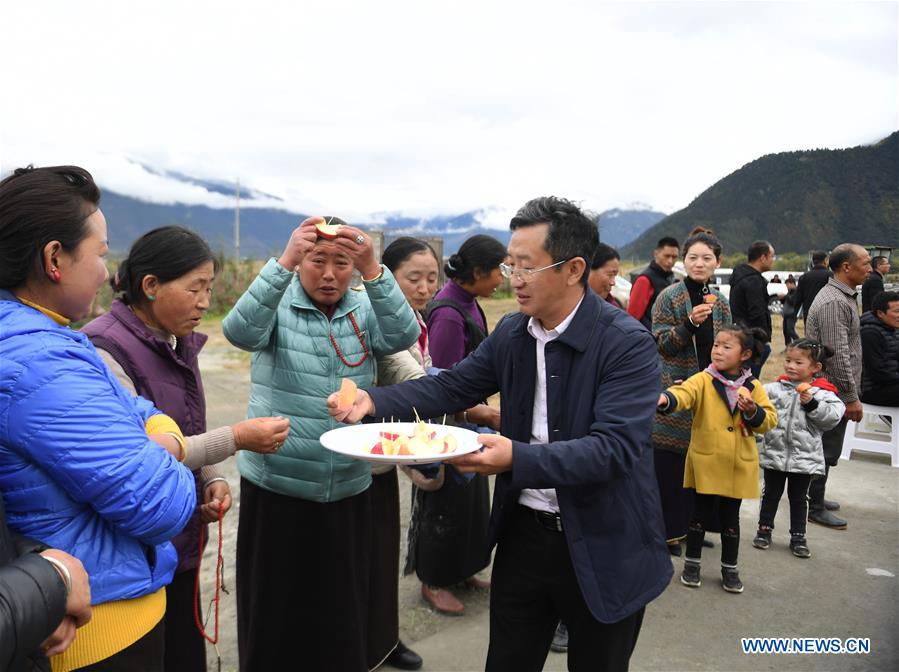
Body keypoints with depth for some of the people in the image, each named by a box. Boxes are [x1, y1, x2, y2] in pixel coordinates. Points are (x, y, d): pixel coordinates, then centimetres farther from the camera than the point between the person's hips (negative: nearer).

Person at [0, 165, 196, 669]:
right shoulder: (41, 364, -29)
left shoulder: (41, 341, 4)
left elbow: (146, 414, 9)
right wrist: (161, 464, -9)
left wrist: (164, 443, -13)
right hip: (103, 631, -9)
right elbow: (161, 505, -30)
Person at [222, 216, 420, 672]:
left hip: (348, 491, 2)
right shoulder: (277, 305, -3)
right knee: (273, 617, 10)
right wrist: (284, 262, -34)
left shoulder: (364, 309, 3)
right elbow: (241, 331, -23)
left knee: (343, 616, 12)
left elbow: (404, 335, -16)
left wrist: (373, 270, -30)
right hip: (275, 488, -2)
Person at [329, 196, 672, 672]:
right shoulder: (511, 332, -1)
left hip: (601, 549, -4)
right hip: (522, 534, 5)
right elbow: (451, 386, 2)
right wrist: (373, 399, -14)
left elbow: (615, 447, -26)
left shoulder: (628, 343, -19)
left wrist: (519, 459, -37)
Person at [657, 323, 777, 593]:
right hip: (706, 463, -2)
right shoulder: (703, 380, -8)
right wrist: (666, 398, -49)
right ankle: (692, 563, 25)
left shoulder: (753, 387, 1)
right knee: (701, 514, 9)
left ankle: (729, 568, 29)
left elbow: (769, 420, 2)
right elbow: (685, 392, -27)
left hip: (738, 466, 2)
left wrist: (753, 412, -19)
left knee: (730, 518, 13)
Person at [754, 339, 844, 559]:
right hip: (774, 453, 1)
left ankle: (798, 536, 26)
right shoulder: (774, 389, -2)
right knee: (771, 493, 14)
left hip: (804, 457, -1)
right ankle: (764, 529, 28)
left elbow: (834, 415, -15)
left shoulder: (822, 393, -6)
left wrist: (812, 404, -24)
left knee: (799, 498, 13)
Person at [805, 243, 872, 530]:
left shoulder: (844, 297, 14)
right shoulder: (833, 302, -20)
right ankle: (815, 508, 11)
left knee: (826, 449, 18)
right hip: (833, 392, -10)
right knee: (826, 450, 0)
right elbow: (838, 355, -23)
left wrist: (852, 393, 21)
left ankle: (815, 499, 30)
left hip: (835, 391, 10)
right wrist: (851, 397, -19)